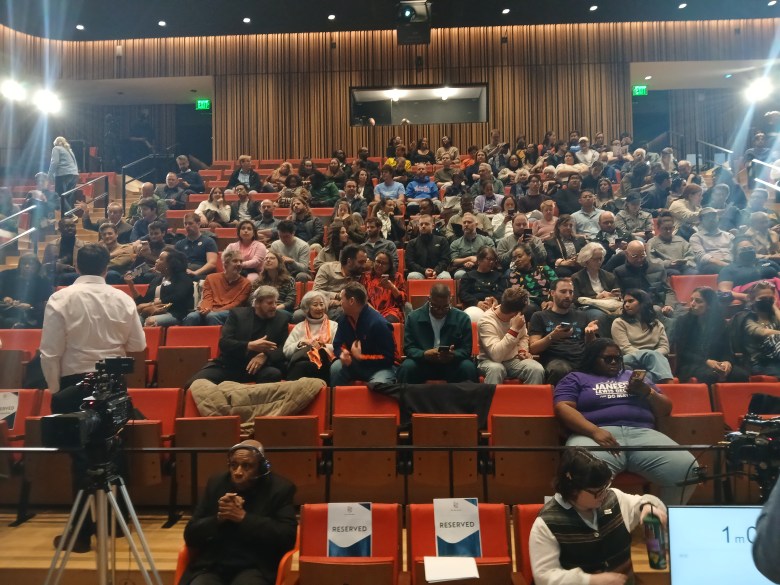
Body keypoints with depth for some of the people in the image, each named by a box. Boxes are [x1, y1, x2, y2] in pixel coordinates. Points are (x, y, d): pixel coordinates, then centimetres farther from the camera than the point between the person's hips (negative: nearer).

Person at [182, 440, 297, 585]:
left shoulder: (280, 488, -1)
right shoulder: (216, 483, 9)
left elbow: (287, 537, -11)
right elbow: (190, 535, 9)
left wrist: (243, 517, -16)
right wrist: (218, 518, -11)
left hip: (255, 568, -2)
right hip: (211, 566, 2)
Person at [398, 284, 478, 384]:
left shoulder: (462, 318, -4)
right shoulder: (413, 317, -4)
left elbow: (466, 349, -4)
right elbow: (408, 348, -5)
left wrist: (453, 355, -28)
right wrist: (424, 354, -27)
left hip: (452, 364, 1)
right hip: (423, 363, 0)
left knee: (468, 367, -29)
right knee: (407, 367, -30)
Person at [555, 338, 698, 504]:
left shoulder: (633, 377, 31)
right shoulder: (576, 379, 18)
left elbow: (666, 409, 28)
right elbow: (562, 408, 0)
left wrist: (648, 392, 6)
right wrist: (595, 431, -16)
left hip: (643, 434, 4)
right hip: (597, 435, -4)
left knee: (687, 470, -24)